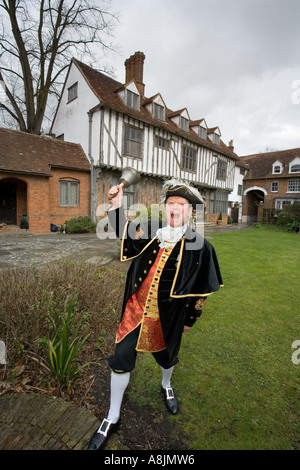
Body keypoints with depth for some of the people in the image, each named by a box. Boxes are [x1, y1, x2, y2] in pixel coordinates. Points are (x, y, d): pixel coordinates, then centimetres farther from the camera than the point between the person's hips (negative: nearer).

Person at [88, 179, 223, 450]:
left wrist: (191, 319, 4)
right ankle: (112, 418, 37)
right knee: (121, 359, 10)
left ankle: (166, 386, 63)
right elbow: (124, 234, 10)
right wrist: (117, 205, -5)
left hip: (167, 316, -1)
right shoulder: (150, 232, -6)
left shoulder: (200, 246, -12)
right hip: (135, 310, 2)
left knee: (166, 356, 25)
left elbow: (202, 288, -3)